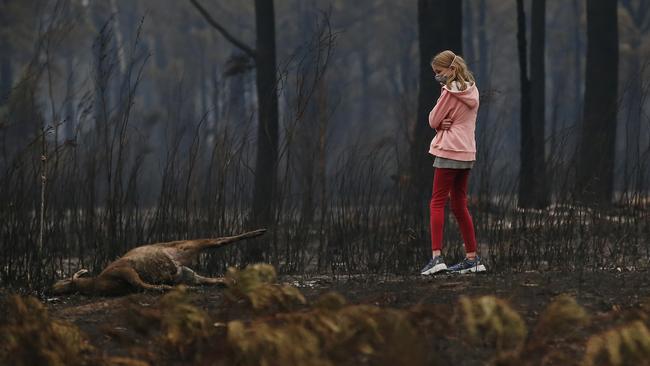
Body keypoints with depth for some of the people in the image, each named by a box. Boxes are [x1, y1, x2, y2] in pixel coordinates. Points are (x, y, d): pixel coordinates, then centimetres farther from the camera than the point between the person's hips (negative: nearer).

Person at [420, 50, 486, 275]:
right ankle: (472, 258, 13)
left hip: (449, 152, -8)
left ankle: (436, 257, -19)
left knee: (437, 202, -8)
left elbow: (433, 121, -10)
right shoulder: (471, 90, 13)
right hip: (467, 153, 8)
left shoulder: (450, 92, -13)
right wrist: (445, 123, -4)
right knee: (459, 205, 13)